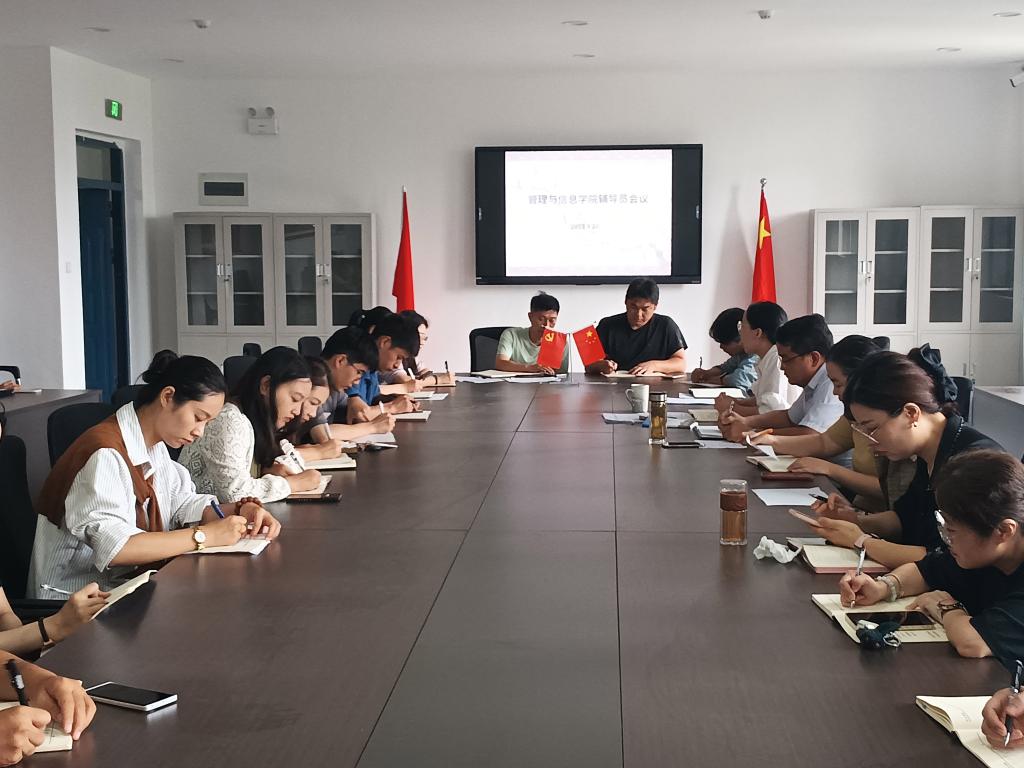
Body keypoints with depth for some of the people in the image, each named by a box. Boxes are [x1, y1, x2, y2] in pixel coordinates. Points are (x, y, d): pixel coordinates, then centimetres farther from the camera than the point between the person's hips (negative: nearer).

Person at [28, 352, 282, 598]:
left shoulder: (154, 446, 7)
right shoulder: (105, 454, -22)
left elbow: (183, 503, 13)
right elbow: (113, 547, -32)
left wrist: (239, 511, -5)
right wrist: (205, 536, -28)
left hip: (124, 582, 9)